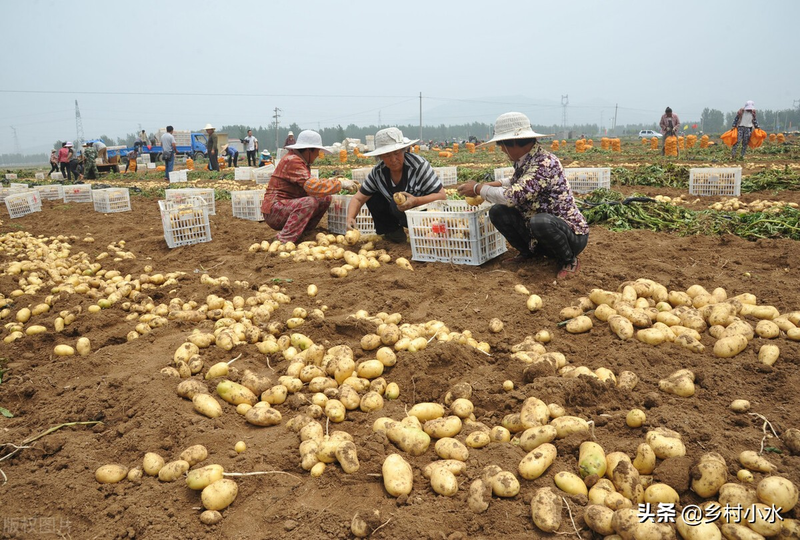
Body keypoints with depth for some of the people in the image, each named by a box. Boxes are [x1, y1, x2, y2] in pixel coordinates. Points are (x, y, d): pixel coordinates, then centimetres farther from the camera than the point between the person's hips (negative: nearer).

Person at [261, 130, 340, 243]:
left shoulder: (302, 161, 12)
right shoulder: (292, 161, -19)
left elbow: (309, 185, 12)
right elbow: (311, 186, -30)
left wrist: (330, 180, 3)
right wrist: (339, 184, -23)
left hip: (288, 206, 10)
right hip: (274, 211, -10)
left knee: (325, 199, 3)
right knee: (310, 202, -32)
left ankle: (303, 232, 3)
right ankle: (284, 240, -27)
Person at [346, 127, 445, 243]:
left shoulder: (419, 165, -23)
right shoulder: (378, 172, -10)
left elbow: (442, 196, -23)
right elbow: (358, 198, -5)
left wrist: (416, 201, -39)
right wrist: (350, 218, -26)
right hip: (399, 212, 6)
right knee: (373, 198, -11)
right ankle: (394, 233, 6)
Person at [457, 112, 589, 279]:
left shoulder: (544, 162, -25)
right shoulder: (524, 160, 0)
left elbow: (513, 196, -32)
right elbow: (517, 183, 21)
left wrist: (477, 189, -18)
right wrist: (489, 184, 5)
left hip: (571, 234, -7)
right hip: (538, 232, 7)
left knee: (540, 222, -38)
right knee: (497, 212, -5)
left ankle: (570, 260, -9)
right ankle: (529, 252, 14)